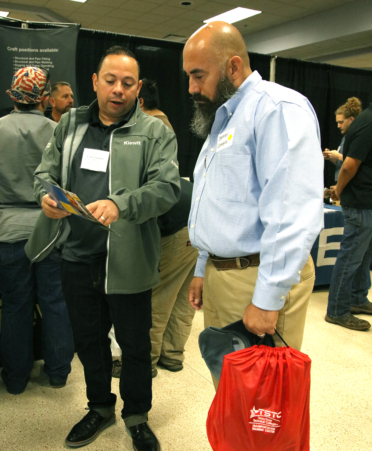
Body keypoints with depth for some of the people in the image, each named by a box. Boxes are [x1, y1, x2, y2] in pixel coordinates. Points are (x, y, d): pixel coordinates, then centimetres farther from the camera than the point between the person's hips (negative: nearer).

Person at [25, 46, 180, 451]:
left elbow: (167, 187, -14)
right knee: (88, 340, 19)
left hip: (126, 260, -3)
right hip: (77, 255, 4)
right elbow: (46, 170, 12)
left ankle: (136, 416, 34)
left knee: (135, 344, 10)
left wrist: (120, 205, -31)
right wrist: (47, 195, -12)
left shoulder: (155, 132, -2)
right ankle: (100, 407, 42)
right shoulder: (70, 123, 11)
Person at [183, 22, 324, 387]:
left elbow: (293, 214, -23)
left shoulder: (278, 109, -14)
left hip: (260, 279, -8)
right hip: (218, 275, 9)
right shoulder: (222, 120, 18)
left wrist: (268, 299, -22)